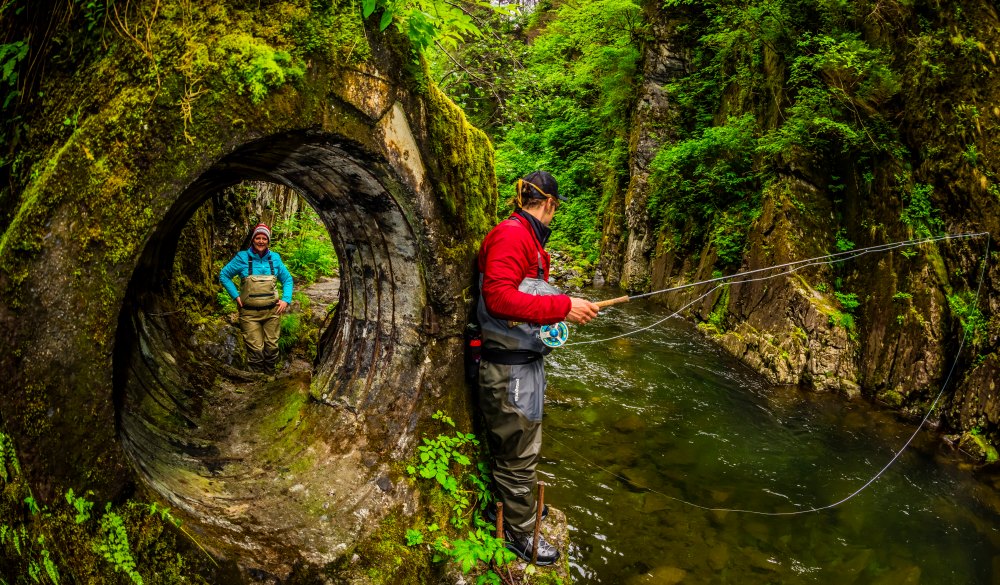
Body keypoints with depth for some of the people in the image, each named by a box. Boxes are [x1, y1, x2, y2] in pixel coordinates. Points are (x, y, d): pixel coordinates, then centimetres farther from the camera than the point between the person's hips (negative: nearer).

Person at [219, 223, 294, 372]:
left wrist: (286, 299, 1)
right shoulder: (242, 257, -3)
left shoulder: (274, 258, 5)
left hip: (272, 311, 2)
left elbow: (287, 279, 14)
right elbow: (224, 275, 5)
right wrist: (236, 296, -4)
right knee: (255, 349, -4)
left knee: (272, 347, 5)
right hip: (249, 313, -2)